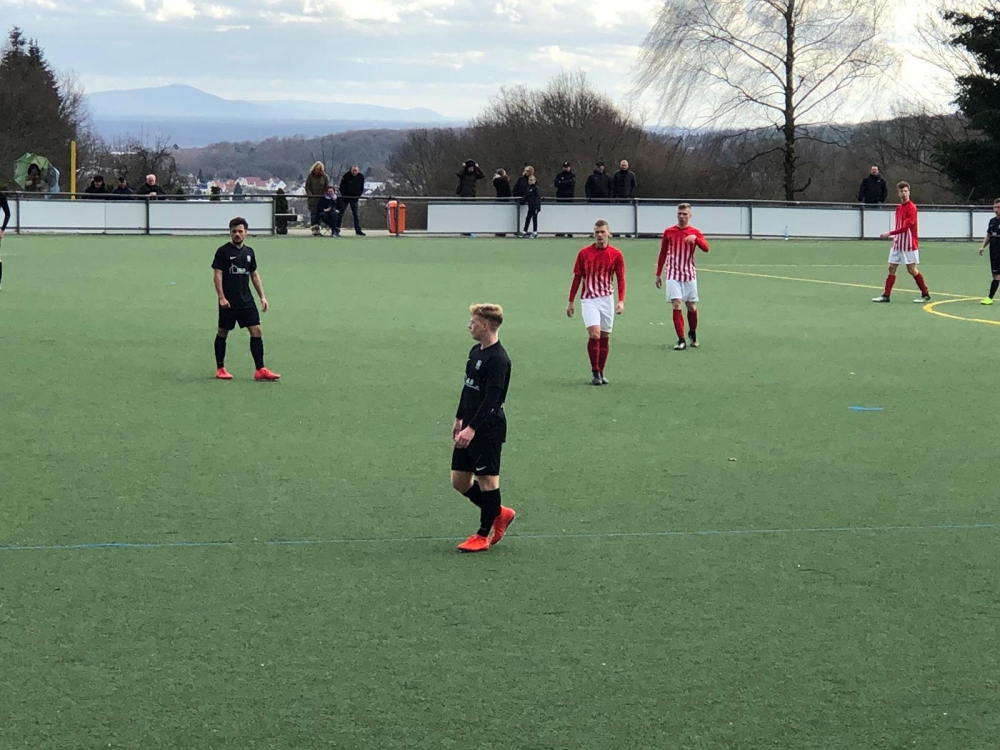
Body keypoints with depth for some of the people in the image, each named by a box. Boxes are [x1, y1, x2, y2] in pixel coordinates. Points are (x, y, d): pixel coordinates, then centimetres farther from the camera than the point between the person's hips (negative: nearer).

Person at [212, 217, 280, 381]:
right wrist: (221, 298, -19)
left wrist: (262, 297, 13)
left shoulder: (249, 252, 10)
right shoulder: (223, 251, -6)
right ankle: (220, 369, 17)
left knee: (256, 331, -4)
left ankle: (260, 370, -4)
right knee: (222, 333, 5)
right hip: (229, 302, -5)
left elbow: (254, 275, 18)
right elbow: (218, 275, -10)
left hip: (246, 300, 5)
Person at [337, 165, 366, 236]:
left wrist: (358, 196, -4)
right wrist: (343, 195, -11)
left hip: (354, 198, 2)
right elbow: (342, 186, -6)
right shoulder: (346, 175, -13)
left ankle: (358, 230, 7)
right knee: (340, 213, -1)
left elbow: (361, 188, 6)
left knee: (355, 214, 4)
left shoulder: (361, 177, -5)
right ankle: (337, 229, 5)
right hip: (345, 198, -2)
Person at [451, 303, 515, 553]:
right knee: (460, 480, 11)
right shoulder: (476, 351, 10)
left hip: (488, 430, -10)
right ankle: (499, 513, 27)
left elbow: (491, 399, -24)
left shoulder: (498, 359, -19)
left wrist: (472, 429, -29)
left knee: (487, 480, 1)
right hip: (469, 428, 10)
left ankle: (483, 535, 11)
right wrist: (459, 418, 24)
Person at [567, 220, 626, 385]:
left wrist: (621, 301, -10)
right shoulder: (584, 253, 0)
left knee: (605, 336, 7)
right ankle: (595, 373, -8)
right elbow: (577, 278, 6)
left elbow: (621, 279, 2)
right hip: (589, 299, -2)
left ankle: (601, 373, 19)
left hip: (607, 299, 2)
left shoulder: (616, 254, 1)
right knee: (594, 333, -17)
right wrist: (571, 302, 5)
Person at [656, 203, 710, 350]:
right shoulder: (668, 232, 4)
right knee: (676, 306, -12)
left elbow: (706, 248, -14)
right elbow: (662, 254, 11)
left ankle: (692, 334, 31)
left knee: (692, 307, 6)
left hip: (689, 275, 0)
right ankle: (681, 340, -11)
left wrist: (695, 238, -31)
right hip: (673, 275, 0)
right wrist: (658, 274, 11)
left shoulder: (695, 233, 2)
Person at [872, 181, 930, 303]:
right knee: (892, 268, 4)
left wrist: (890, 234, -25)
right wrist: (895, 238, 6)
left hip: (909, 244, -8)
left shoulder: (912, 208, -14)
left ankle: (925, 294, 8)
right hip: (898, 244, 8)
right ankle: (886, 295, 7)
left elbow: (906, 227, -22)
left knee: (912, 269, -3)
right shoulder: (898, 208, 10)